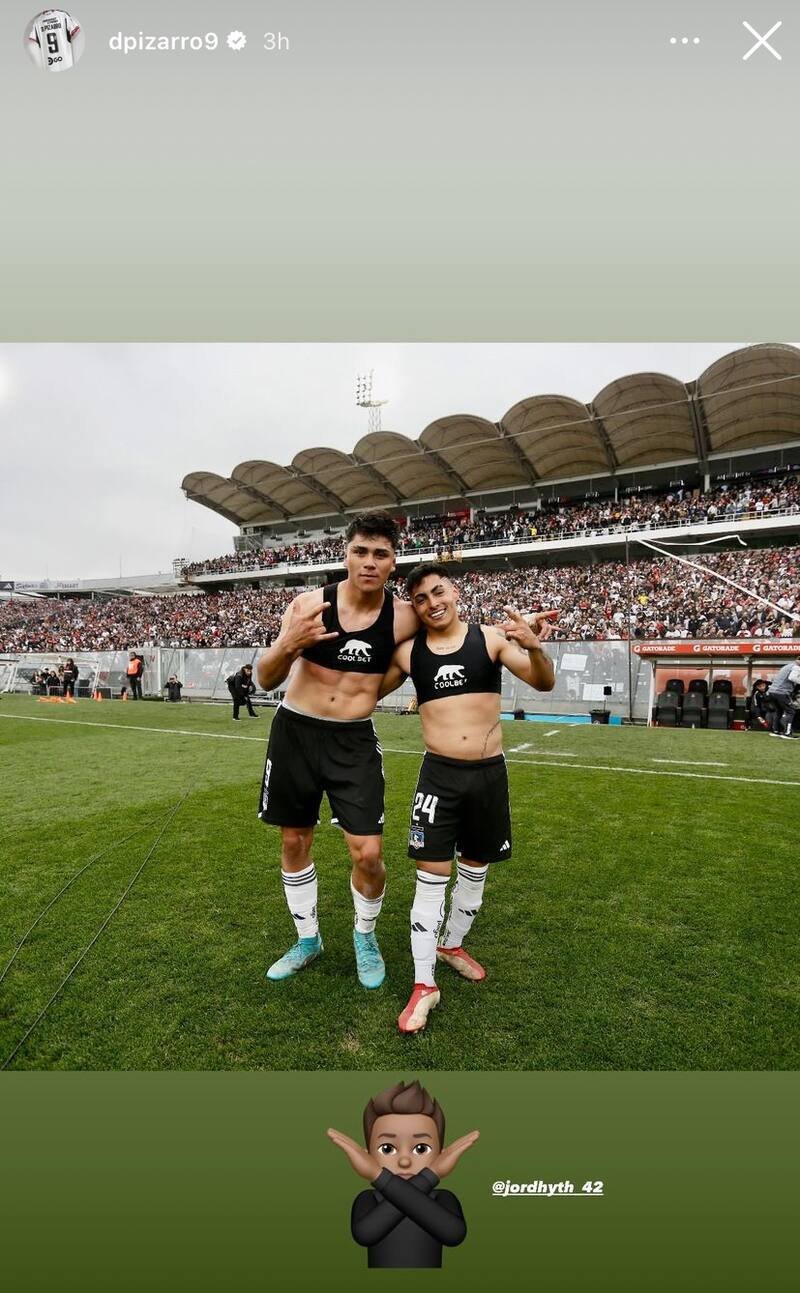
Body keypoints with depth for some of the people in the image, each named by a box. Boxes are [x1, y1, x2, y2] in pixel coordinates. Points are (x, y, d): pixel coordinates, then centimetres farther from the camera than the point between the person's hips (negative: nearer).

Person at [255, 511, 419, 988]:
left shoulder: (403, 617, -11)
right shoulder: (309, 604, -11)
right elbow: (266, 681, -7)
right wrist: (287, 645, -26)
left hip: (355, 741, -1)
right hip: (295, 733, 1)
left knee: (368, 854, -5)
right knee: (295, 841, 14)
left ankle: (365, 936, 28)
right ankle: (308, 939, 38)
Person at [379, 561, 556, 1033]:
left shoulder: (491, 638, -4)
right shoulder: (408, 652, -1)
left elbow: (545, 683, -9)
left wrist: (534, 647, -29)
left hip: (490, 773, 1)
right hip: (439, 774, -1)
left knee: (474, 869, 17)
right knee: (431, 877, -1)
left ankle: (453, 945, 42)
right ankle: (425, 985, 14)